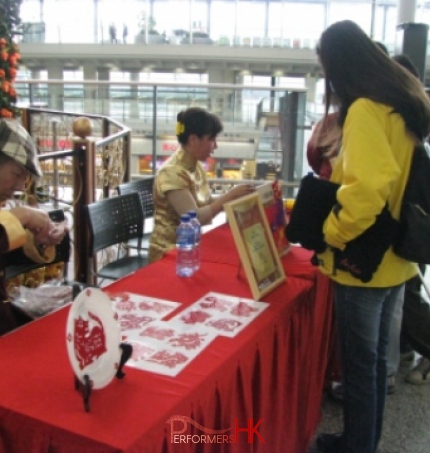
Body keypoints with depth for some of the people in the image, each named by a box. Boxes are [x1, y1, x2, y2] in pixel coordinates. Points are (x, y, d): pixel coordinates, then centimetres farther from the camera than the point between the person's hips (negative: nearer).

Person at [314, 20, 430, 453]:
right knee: (375, 356, 21)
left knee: (357, 363, 8)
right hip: (394, 258, 9)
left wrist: (332, 232, -16)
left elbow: (367, 188, -30)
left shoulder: (365, 109, -19)